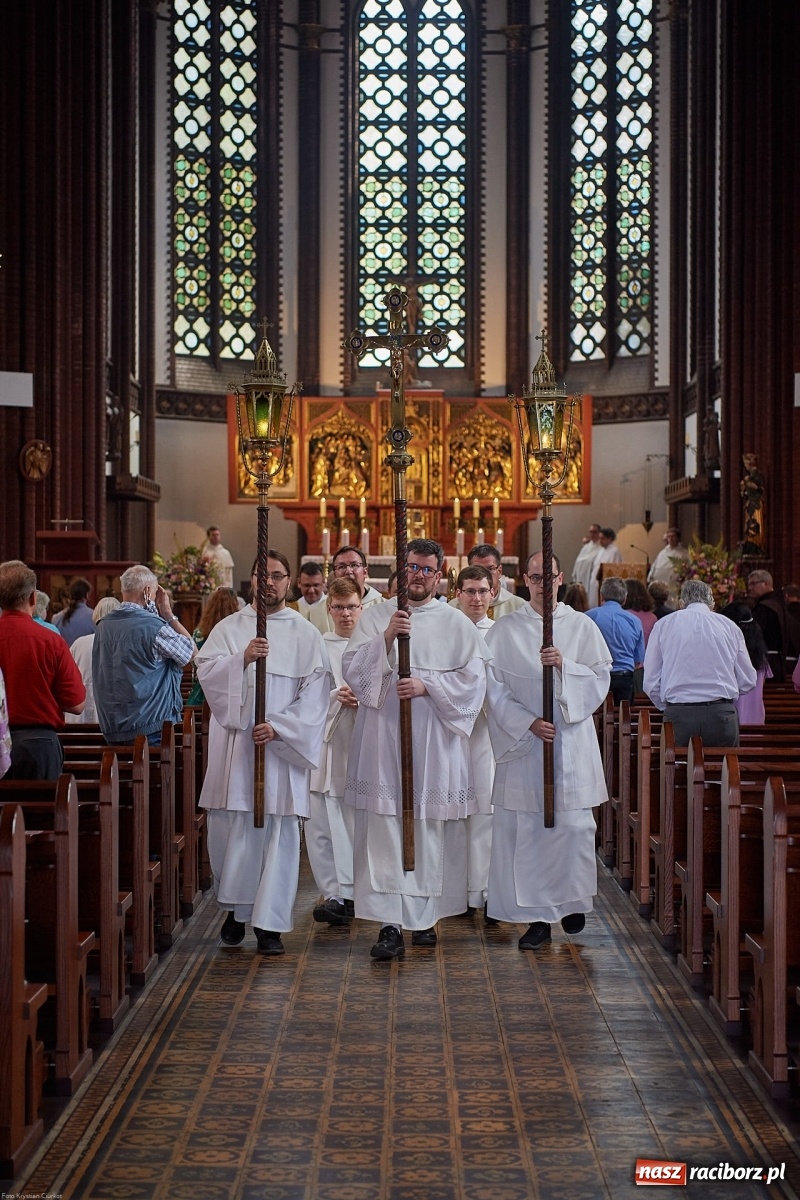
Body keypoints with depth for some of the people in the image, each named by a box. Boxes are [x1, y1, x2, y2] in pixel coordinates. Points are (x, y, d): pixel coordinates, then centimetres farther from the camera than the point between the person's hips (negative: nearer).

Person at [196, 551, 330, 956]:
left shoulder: (305, 635, 5)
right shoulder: (228, 628, 9)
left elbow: (315, 695, -1)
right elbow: (206, 672, -5)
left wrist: (279, 727, -14)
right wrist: (243, 658, -22)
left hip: (282, 748, -1)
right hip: (233, 745, 1)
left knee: (278, 834, -2)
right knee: (229, 829, 4)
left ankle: (268, 923, 2)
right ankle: (235, 908, 23)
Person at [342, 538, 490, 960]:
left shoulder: (456, 624, 7)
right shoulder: (376, 616, 9)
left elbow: (473, 679, 0)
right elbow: (353, 669, -1)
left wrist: (427, 686, -13)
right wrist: (386, 638, -15)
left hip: (435, 741, 0)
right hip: (383, 739, 0)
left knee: (430, 830, 2)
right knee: (384, 832, -6)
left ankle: (424, 916, 14)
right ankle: (390, 924, -6)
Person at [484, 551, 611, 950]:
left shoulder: (581, 626, 6)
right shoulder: (505, 631, 4)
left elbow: (601, 677, 1)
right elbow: (494, 687, 0)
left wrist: (563, 665, -16)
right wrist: (528, 722, -11)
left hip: (572, 741, 0)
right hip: (522, 741, 0)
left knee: (572, 823, 1)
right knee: (525, 828, -3)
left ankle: (572, 900, 21)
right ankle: (538, 915, 3)